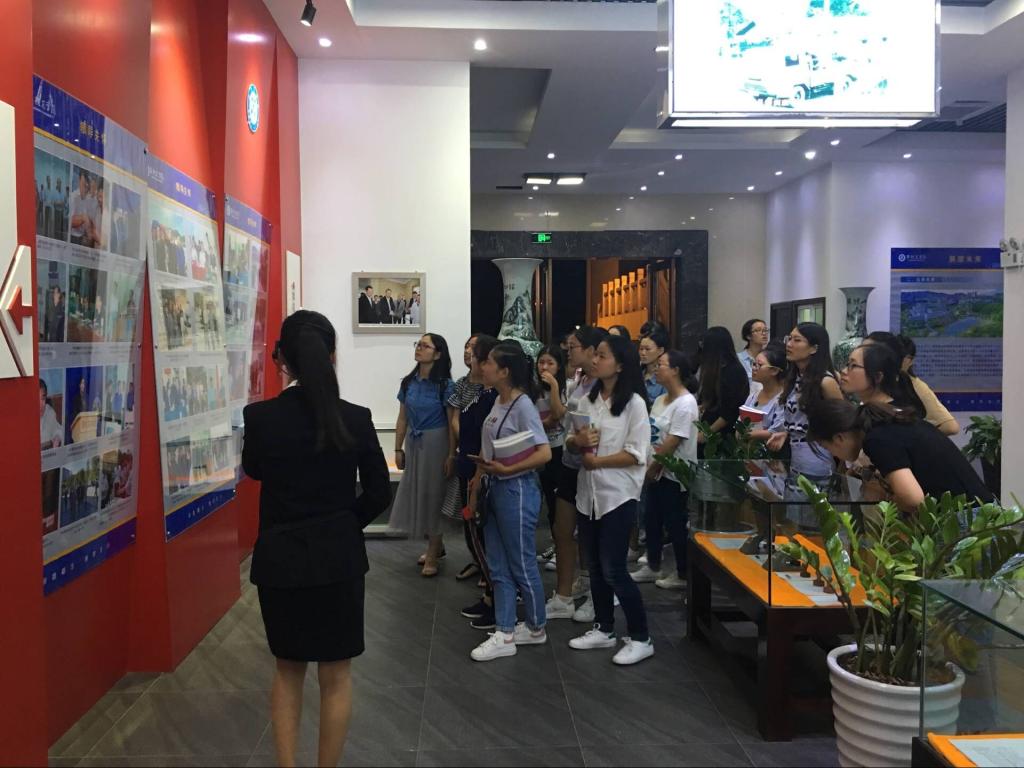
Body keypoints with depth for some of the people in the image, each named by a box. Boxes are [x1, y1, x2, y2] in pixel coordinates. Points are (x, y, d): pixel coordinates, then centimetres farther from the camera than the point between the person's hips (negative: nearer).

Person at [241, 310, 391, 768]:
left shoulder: (260, 416, -11)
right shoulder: (356, 419, -10)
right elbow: (379, 493, -3)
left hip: (280, 558, 1)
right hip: (339, 557, 0)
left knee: (288, 670, 20)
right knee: (335, 675, 14)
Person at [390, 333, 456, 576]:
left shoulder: (445, 385, -12)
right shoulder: (408, 382, 3)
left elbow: (452, 423, -12)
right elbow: (403, 418, 8)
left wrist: (451, 456, -15)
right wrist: (398, 449, 7)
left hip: (435, 442, -6)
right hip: (412, 442, 6)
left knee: (433, 493, 2)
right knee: (415, 491, 12)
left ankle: (432, 555, 13)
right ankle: (436, 544, 31)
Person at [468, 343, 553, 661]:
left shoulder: (522, 405, -17)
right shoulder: (497, 402, 8)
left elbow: (544, 453, -22)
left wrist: (506, 470, -21)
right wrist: (477, 486, 11)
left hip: (516, 490, -8)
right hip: (495, 488, 9)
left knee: (522, 565, 6)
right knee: (498, 566, 11)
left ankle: (536, 629, 25)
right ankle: (505, 634, 19)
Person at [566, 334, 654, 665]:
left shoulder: (634, 403, -11)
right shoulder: (587, 400, 7)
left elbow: (637, 454, -16)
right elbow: (570, 443, 10)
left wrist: (597, 461, -15)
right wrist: (578, 441, -12)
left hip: (618, 495, -6)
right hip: (588, 493, 6)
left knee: (614, 569, -4)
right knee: (595, 566, 14)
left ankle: (640, 638, 9)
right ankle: (603, 629, 29)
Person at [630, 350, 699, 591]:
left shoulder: (685, 403, -18)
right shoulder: (661, 400, 9)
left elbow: (672, 443, -20)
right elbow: (652, 434, 9)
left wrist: (653, 467, -13)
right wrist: (649, 468, -1)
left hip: (674, 474, -8)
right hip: (656, 472, 8)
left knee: (675, 524, 2)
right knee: (652, 521, 16)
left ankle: (682, 575, 16)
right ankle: (652, 567, 30)